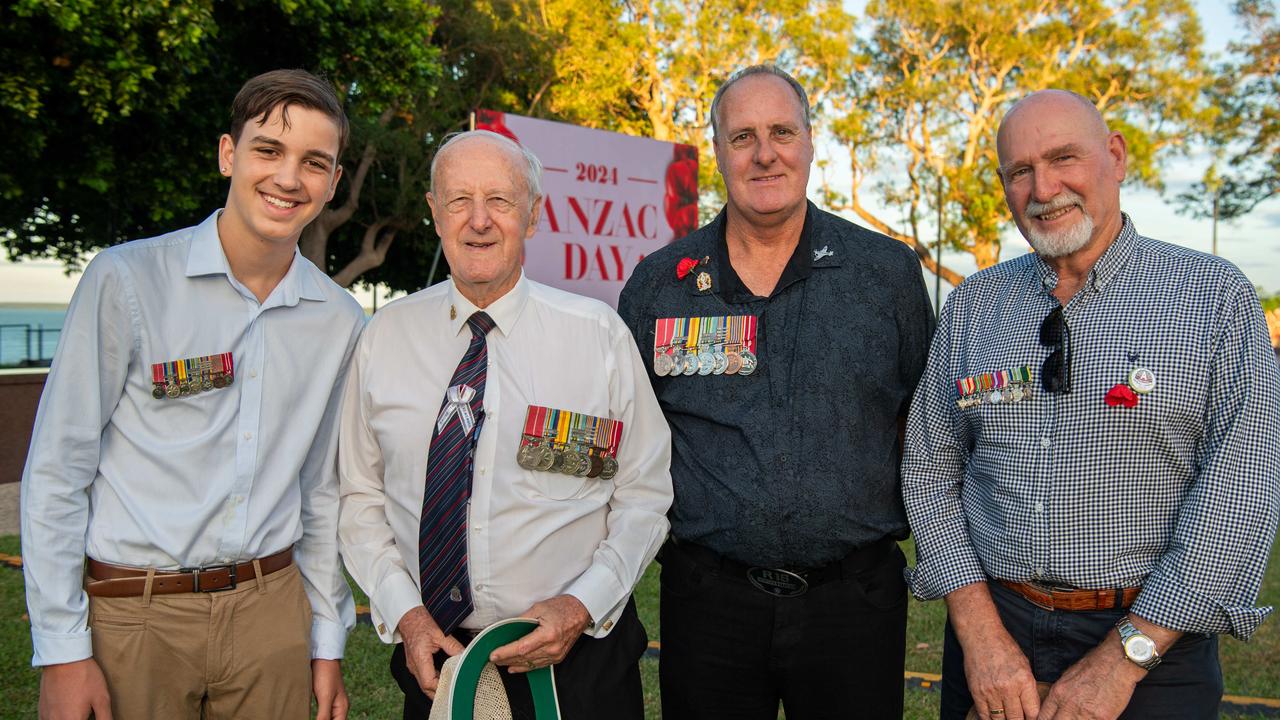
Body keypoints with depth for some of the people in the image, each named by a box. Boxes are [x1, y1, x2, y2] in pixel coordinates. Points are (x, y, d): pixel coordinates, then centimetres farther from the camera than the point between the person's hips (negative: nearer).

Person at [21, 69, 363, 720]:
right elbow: (55, 475, -6)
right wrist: (62, 652, -8)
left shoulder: (340, 321, 4)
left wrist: (327, 644, 11)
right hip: (132, 616, -3)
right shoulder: (127, 281, -7)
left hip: (270, 611, 3)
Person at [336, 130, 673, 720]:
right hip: (432, 655, 2)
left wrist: (582, 605, -14)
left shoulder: (599, 334, -6)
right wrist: (403, 612, -9)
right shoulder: (386, 336, -1)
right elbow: (361, 497, 3)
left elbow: (645, 497, -3)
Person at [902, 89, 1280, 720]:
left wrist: (1124, 657, -16)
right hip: (994, 625, 3)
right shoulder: (970, 306, 3)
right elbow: (930, 470, 2)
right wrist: (979, 631, -8)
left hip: (1152, 642, -2)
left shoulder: (1216, 297, -6)